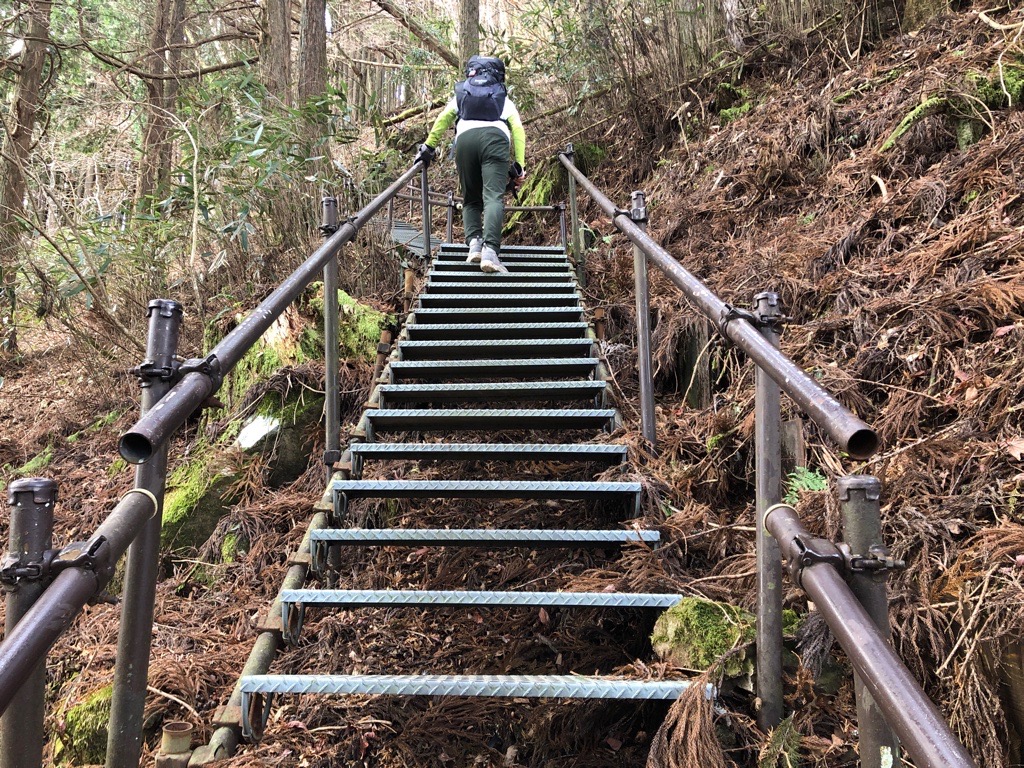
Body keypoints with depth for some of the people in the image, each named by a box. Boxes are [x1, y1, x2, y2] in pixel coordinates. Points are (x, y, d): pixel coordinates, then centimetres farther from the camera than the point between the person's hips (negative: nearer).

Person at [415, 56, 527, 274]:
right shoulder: (504, 99, 34)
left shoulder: (460, 94, 36)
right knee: (493, 197, -16)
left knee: (471, 199, 12)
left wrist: (429, 146, 20)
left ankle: (474, 241, -14)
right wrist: (519, 166, 14)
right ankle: (490, 250, -36)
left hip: (465, 138, 1)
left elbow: (443, 119, 17)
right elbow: (518, 129, 18)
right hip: (495, 137, -1)